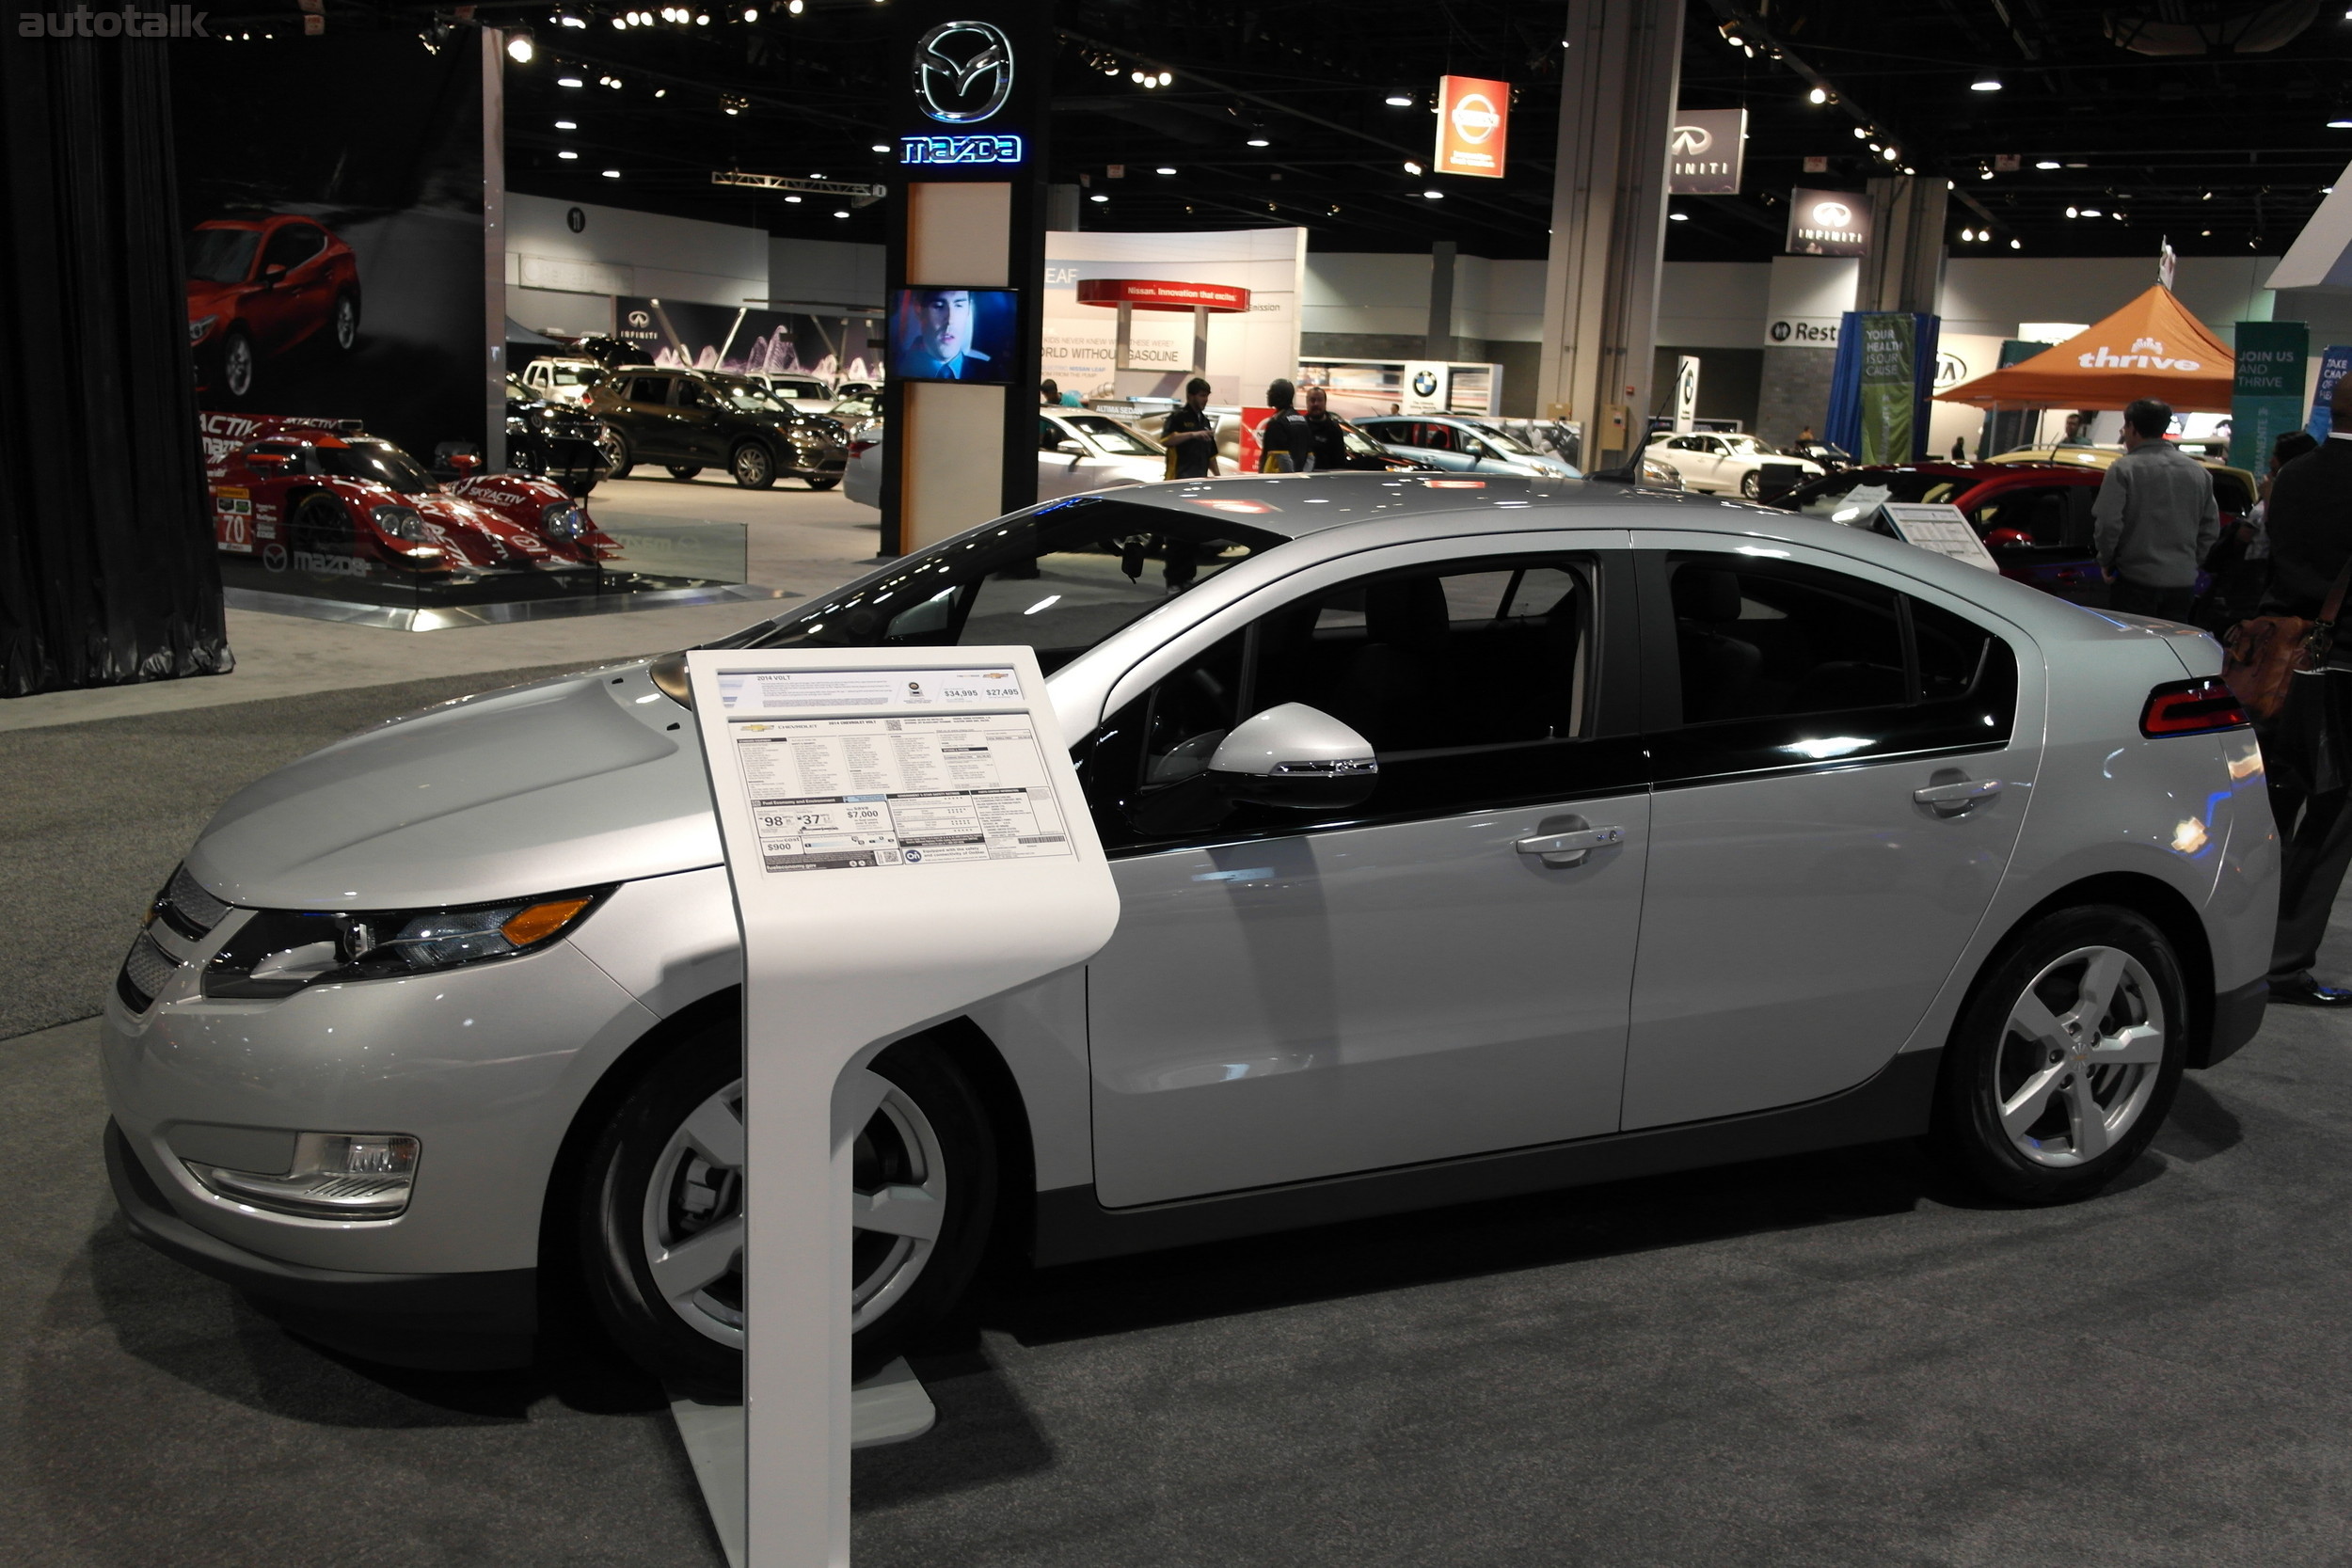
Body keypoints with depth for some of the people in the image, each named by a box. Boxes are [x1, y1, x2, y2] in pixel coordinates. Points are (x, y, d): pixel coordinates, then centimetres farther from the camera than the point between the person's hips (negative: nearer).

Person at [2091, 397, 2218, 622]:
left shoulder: (2124, 469, -9)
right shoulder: (2198, 471, 11)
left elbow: (2107, 523, -15)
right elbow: (2211, 527, 14)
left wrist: (2106, 561, -1)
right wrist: (2191, 563, 21)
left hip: (2136, 581, -5)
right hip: (2183, 582, 6)